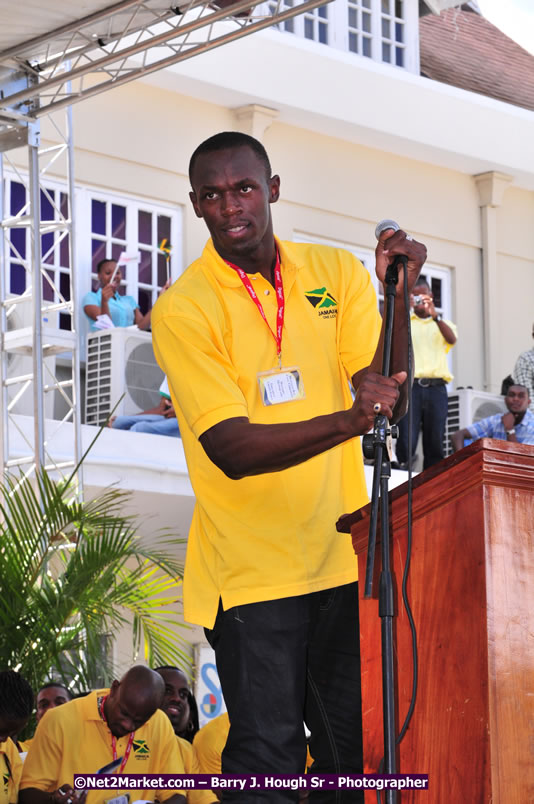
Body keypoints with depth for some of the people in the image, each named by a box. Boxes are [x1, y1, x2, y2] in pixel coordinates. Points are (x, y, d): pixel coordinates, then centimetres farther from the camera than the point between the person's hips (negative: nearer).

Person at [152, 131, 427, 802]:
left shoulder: (336, 273, 5)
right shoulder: (183, 310, -9)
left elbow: (386, 398, -3)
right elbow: (231, 449, -18)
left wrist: (398, 294, -17)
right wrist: (346, 421, -32)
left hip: (341, 553, 4)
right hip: (251, 566, -4)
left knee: (355, 749, 9)